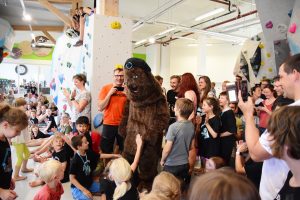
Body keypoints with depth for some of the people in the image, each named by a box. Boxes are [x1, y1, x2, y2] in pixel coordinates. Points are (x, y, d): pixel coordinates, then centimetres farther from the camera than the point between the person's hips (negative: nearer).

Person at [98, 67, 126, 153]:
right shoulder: (106, 88, -2)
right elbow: (100, 108, -7)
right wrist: (110, 93, -14)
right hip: (108, 124, -1)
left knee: (124, 150, 11)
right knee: (106, 151, 7)